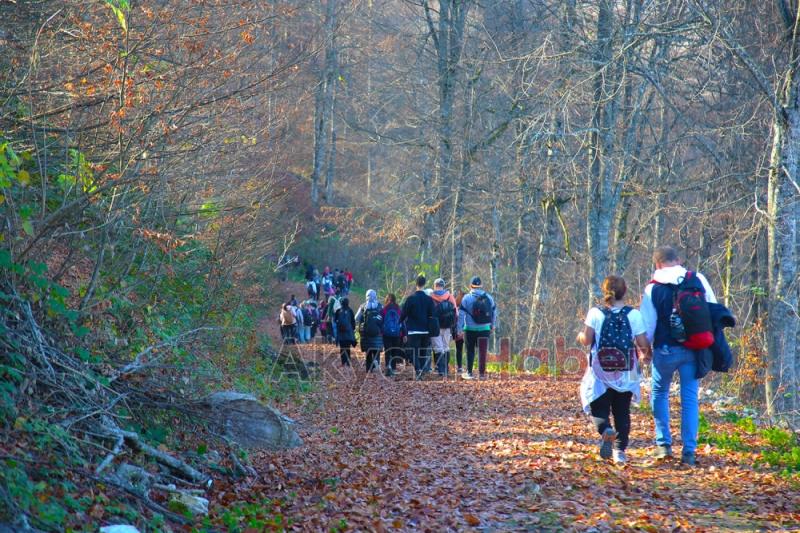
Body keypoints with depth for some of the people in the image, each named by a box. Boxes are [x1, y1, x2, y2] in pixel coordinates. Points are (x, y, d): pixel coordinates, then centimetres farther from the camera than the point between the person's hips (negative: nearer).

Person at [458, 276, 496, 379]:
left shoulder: (467, 298, -4)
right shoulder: (488, 297, 5)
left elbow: (461, 314, -6)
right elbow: (494, 312, 14)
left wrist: (460, 329, -2)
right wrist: (492, 326, 26)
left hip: (470, 329, -2)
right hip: (485, 328, 2)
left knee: (470, 351, 10)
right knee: (483, 351, 4)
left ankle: (469, 372, 11)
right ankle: (482, 373, 4)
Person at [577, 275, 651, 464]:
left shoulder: (595, 313, -7)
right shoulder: (634, 315, -5)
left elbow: (586, 340, -9)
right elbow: (643, 344, -6)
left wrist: (580, 336, 14)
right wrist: (646, 355, 16)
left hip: (600, 372, -1)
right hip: (625, 375, 1)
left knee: (599, 410, 8)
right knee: (622, 412, 14)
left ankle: (606, 430, -23)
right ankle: (620, 450, 8)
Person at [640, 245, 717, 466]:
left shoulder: (653, 289, -6)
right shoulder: (698, 280, 2)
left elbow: (647, 326, -4)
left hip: (666, 350, -2)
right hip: (693, 349, 2)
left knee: (659, 393, 18)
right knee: (690, 398, 6)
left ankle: (663, 444, 13)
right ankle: (689, 452, 2)